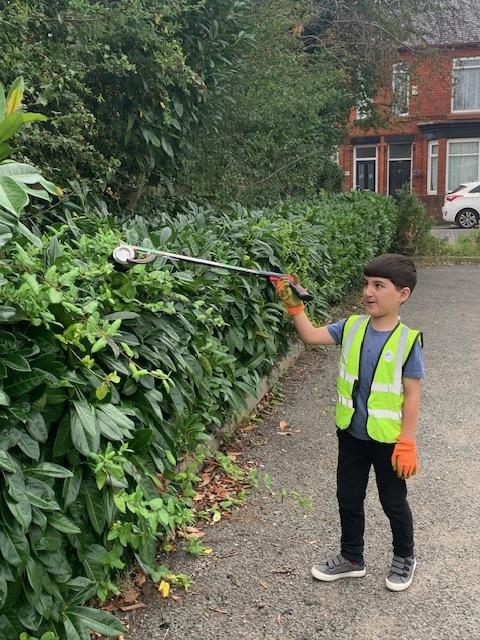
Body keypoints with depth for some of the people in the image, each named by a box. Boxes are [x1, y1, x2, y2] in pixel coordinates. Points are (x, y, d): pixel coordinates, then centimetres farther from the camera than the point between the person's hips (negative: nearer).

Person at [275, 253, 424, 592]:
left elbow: (412, 395, -15)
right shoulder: (351, 327, -4)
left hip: (388, 439, -4)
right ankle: (351, 558, 38)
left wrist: (407, 444, -15)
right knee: (348, 498, 17)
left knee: (393, 502, 15)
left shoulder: (408, 340, -17)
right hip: (351, 434, 5)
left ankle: (404, 558, 41)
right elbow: (311, 335, -2)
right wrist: (293, 304, -14)